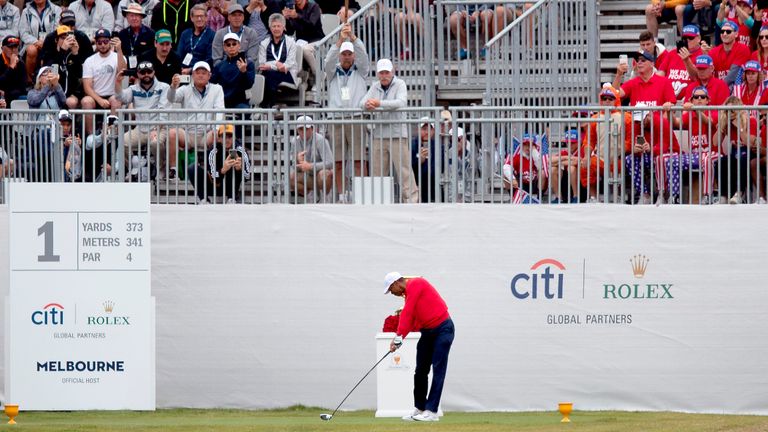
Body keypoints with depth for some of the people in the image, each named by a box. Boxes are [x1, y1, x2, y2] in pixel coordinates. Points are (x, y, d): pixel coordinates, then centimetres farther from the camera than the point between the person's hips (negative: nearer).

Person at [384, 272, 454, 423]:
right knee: (420, 371, 8)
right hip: (427, 331, 9)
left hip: (442, 329, -9)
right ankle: (420, 409, 17)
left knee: (438, 370, -9)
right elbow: (411, 320, 10)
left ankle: (432, 412, -13)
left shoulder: (415, 284, -13)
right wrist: (398, 339, -3)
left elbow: (407, 313, -18)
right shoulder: (408, 294, 14)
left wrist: (399, 336, -20)